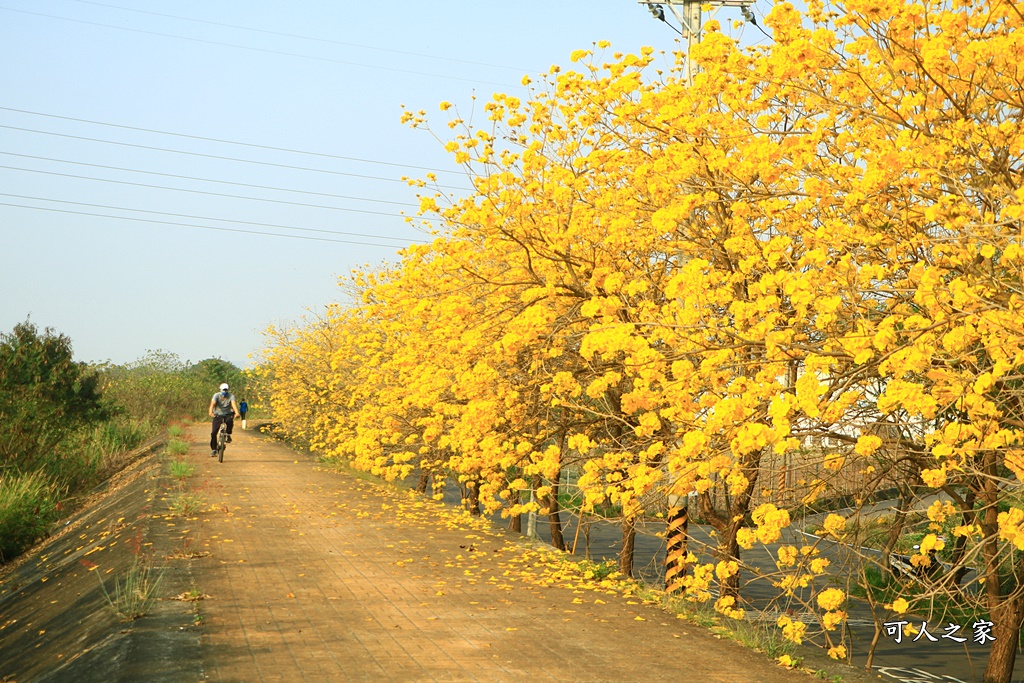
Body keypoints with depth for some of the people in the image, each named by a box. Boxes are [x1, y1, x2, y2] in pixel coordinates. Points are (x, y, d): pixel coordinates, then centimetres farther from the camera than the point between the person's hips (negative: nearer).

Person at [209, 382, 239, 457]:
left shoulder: (231, 396, -11)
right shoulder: (216, 395, -11)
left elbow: (233, 404, -28)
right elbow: (213, 403, -27)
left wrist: (236, 412, -48)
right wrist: (211, 412, -48)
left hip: (227, 414, 0)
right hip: (218, 415, 0)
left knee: (230, 420, -37)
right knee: (213, 433, -11)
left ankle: (228, 435, -12)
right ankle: (214, 450, 3)